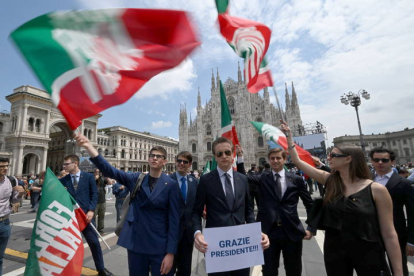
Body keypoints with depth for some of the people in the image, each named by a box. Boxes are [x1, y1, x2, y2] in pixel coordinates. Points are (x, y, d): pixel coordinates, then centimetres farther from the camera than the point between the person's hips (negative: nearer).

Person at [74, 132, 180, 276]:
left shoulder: (171, 185, -8)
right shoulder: (136, 179, 0)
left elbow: (174, 219, -9)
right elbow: (110, 171, -13)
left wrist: (170, 252, -11)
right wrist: (89, 147, -27)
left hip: (160, 247, -2)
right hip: (136, 244, 3)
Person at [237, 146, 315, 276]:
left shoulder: (296, 179, -1)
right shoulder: (262, 179, 0)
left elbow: (310, 204, 7)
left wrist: (311, 228, 3)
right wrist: (240, 157, -22)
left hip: (292, 232, 1)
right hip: (269, 232, 0)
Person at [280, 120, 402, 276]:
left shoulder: (376, 190, -12)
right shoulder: (329, 180, -3)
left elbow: (389, 234, -9)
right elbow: (297, 161, -2)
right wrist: (289, 136, -4)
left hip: (368, 254, -3)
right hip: (334, 251, 3)